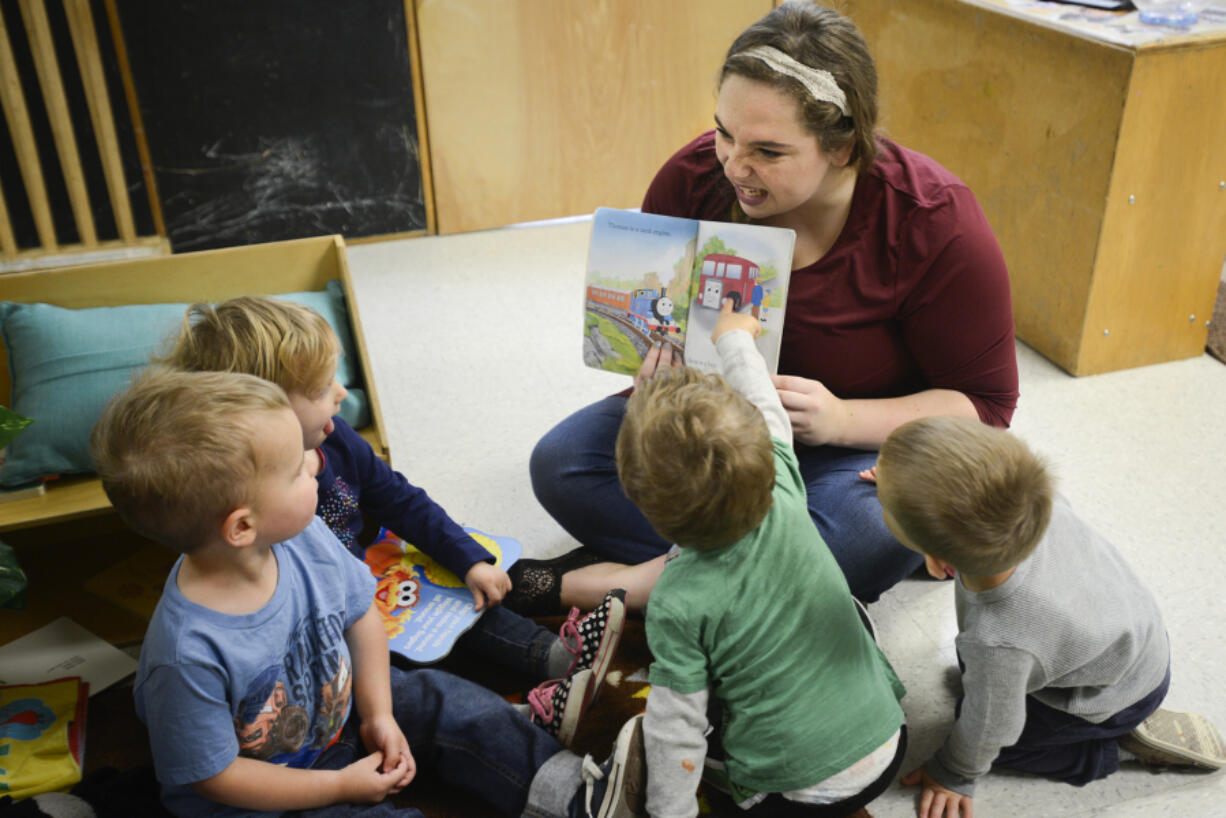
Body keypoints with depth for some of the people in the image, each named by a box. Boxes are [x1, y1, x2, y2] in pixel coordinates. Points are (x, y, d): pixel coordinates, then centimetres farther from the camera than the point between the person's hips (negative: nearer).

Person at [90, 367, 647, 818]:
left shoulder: (305, 539, -18)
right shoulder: (187, 654, -36)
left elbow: (361, 614, 0)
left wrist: (379, 715, -5)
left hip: (336, 715, 7)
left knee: (439, 700, 1)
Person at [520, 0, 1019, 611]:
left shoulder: (936, 223, -21)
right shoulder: (695, 175, -13)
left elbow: (985, 405, -14)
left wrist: (840, 420, -29)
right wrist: (656, 358, -20)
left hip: (861, 444, -3)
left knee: (872, 534, -38)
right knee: (559, 463, -16)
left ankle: (612, 582, -23)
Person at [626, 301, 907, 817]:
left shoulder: (678, 604, -23)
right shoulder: (785, 499, -13)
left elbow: (676, 731, -16)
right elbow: (770, 415, 7)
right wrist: (735, 338, 23)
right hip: (888, 751, 4)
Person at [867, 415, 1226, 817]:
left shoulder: (997, 645, -46)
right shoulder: (1027, 499, -35)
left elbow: (988, 729, -23)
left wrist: (953, 775, -1)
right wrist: (914, 484, 3)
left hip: (1123, 692, -6)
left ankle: (1127, 742, 10)